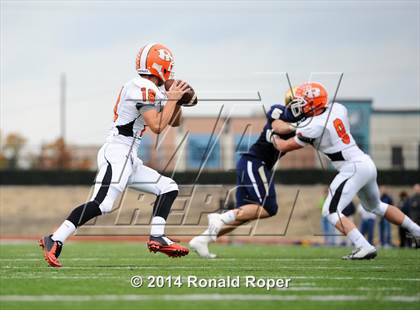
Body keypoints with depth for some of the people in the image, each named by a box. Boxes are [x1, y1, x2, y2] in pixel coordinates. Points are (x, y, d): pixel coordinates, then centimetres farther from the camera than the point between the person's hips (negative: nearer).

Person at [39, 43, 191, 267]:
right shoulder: (145, 89, -11)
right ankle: (55, 241, -25)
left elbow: (174, 122, 27)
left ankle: (156, 238, 5)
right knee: (101, 204, -23)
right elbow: (157, 126, -20)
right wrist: (171, 99, -10)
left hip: (129, 159, 11)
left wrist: (177, 99, 10)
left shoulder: (151, 90, 18)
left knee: (169, 188, 13)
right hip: (117, 153, -11)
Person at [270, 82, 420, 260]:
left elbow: (284, 147, -5)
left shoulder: (314, 127, -16)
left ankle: (364, 247, -20)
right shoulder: (337, 108, 4)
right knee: (375, 206, 30)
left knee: (331, 211, -7)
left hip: (353, 169, -9)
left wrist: (272, 136, 16)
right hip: (367, 163, 9)